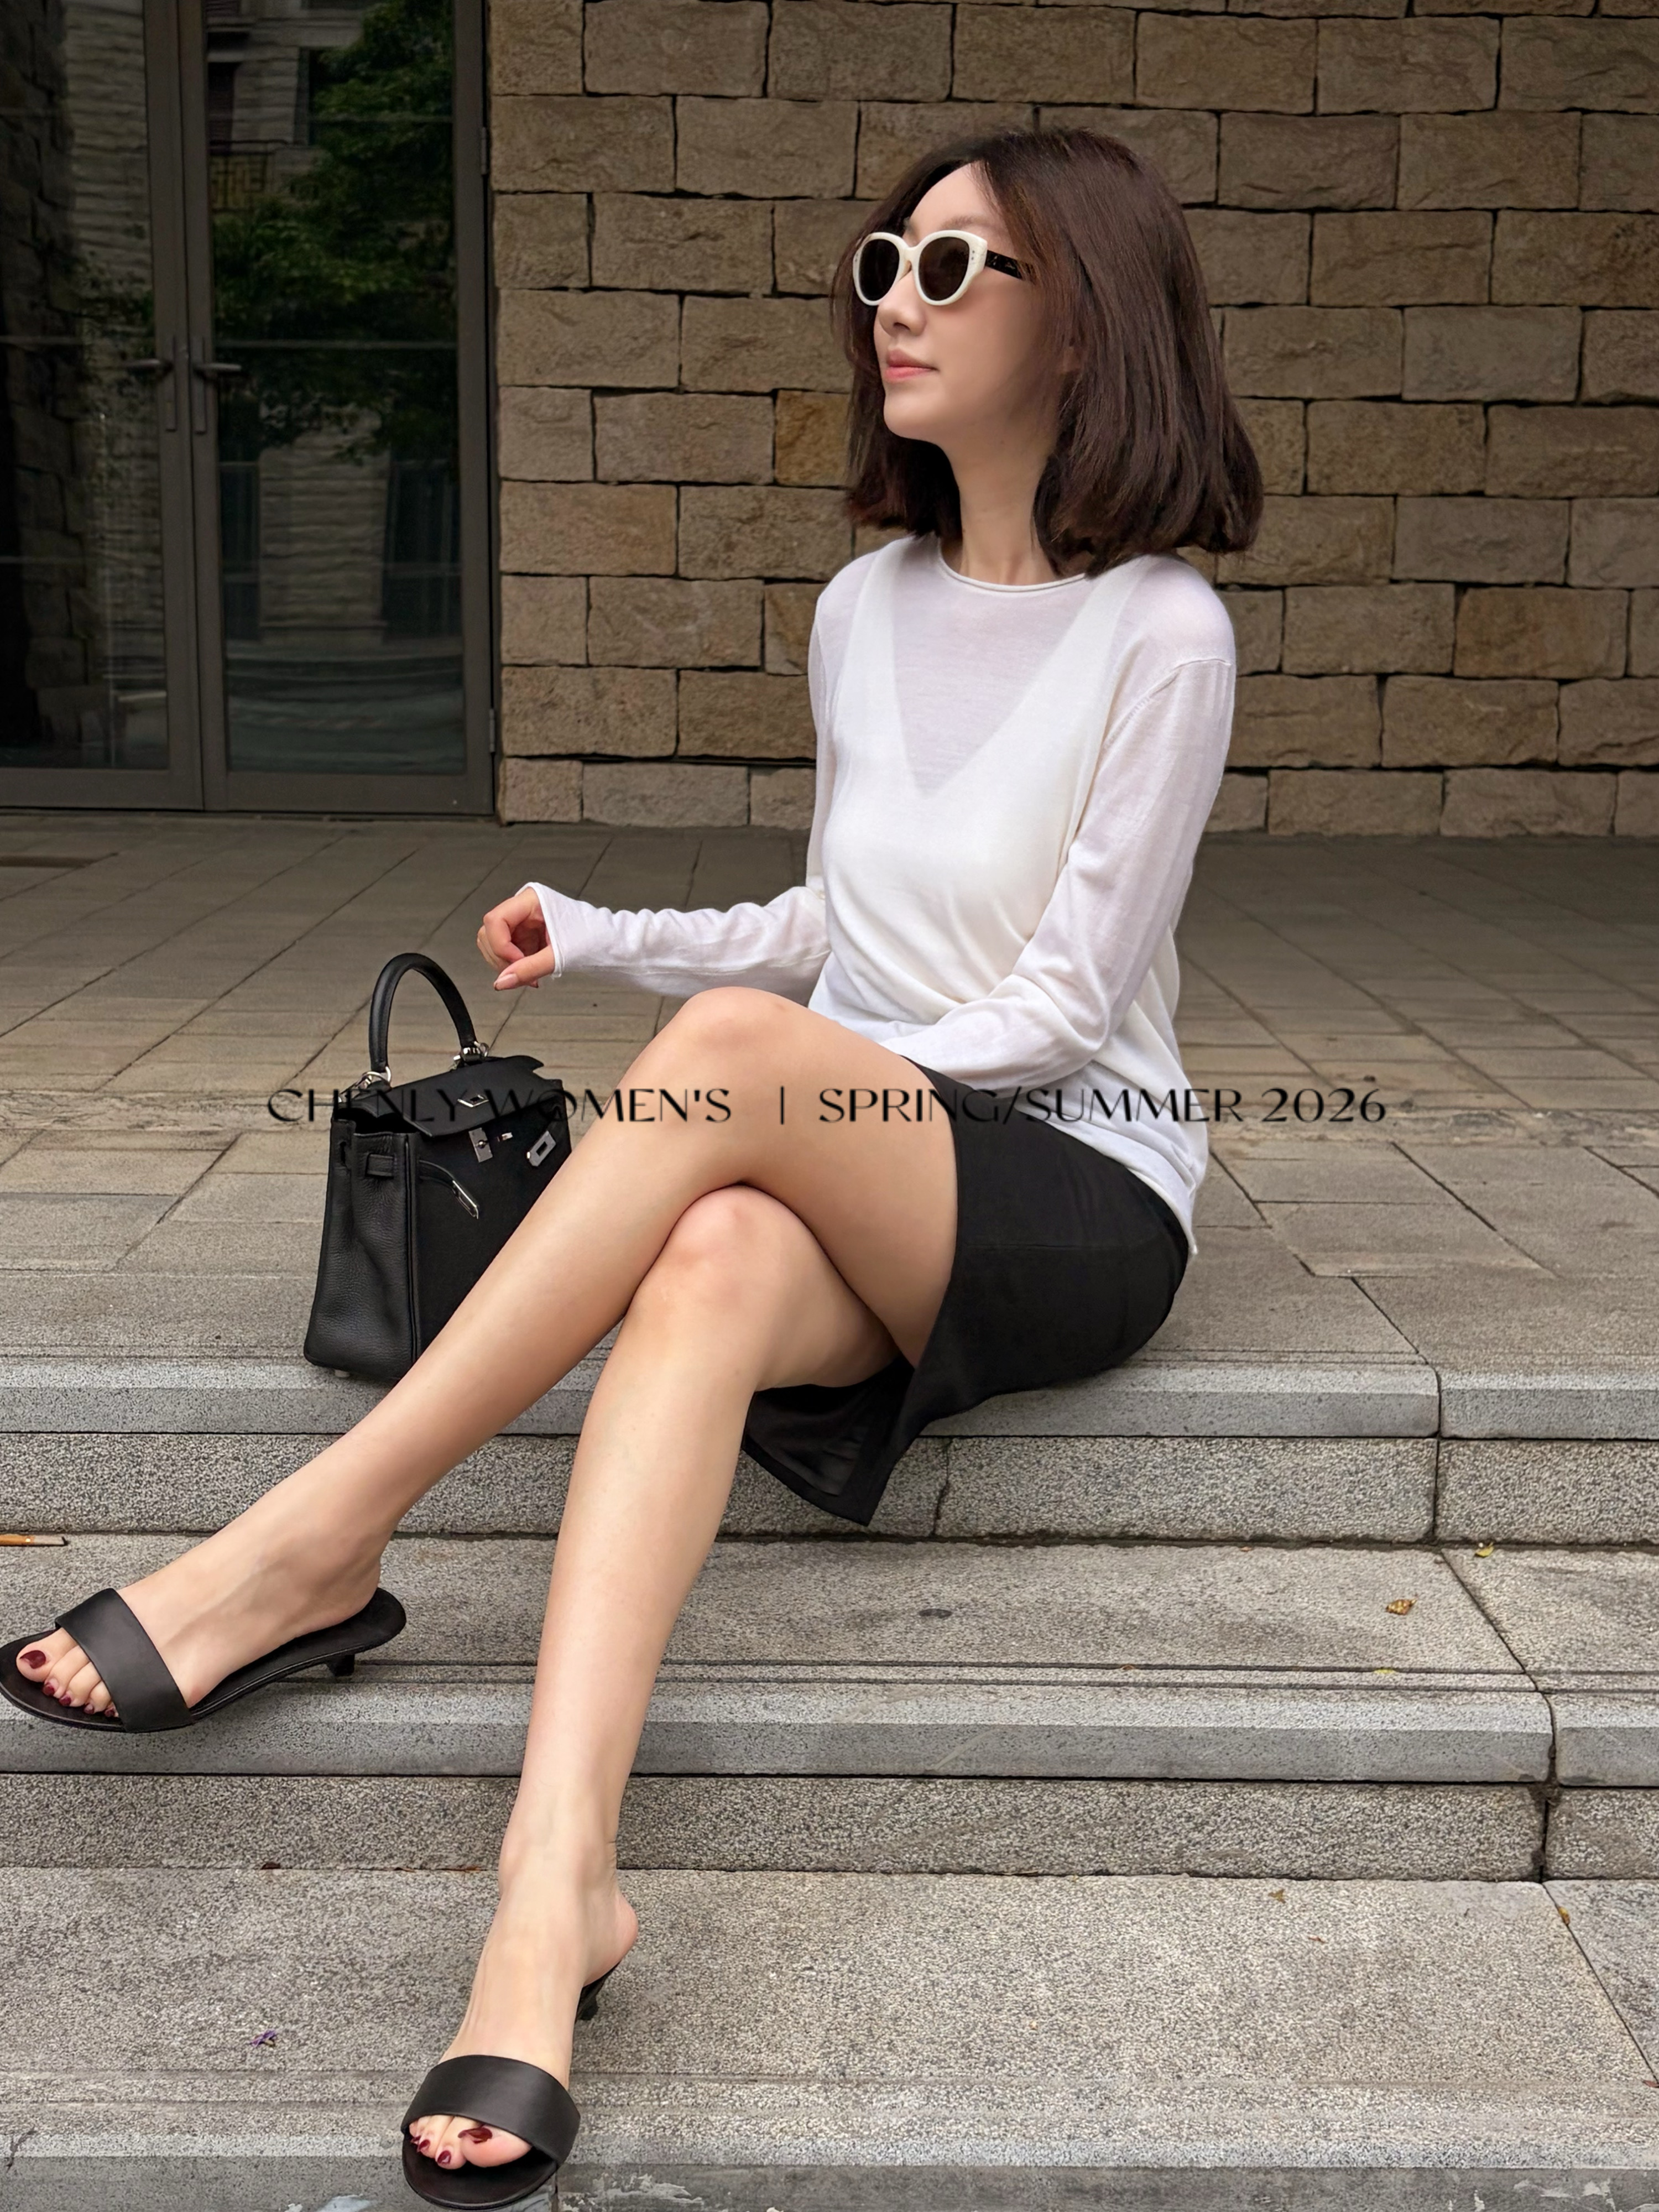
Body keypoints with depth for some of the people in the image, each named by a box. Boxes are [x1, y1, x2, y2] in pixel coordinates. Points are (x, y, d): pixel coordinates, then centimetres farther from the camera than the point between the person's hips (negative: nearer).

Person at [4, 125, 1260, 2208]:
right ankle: (553, 1890, -44)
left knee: (731, 1042, -34)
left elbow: (1064, 1003, -10)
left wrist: (788, 1076, -13)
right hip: (854, 1198, 5)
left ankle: (315, 1541, -30)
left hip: (1081, 1192, -5)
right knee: (714, 1272, -33)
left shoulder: (1155, 632, -7)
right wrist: (602, 936, 11)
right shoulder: (865, 607, 13)